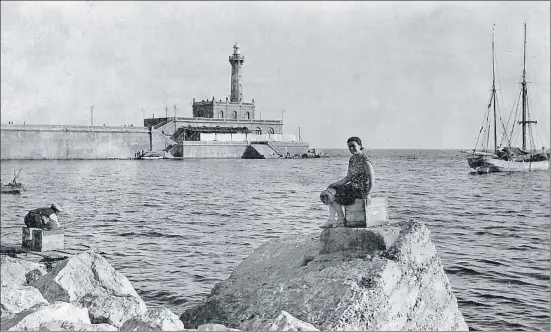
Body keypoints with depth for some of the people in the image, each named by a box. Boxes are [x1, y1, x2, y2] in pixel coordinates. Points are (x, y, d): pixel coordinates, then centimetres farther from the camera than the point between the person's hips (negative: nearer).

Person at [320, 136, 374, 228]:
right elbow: (348, 177, 19)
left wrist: (368, 194, -29)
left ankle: (341, 220, -5)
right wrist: (335, 184, 10)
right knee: (331, 190, 2)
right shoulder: (352, 159, 13)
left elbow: (372, 178, -19)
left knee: (332, 194, -16)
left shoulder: (365, 161, -14)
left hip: (361, 189, -9)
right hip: (352, 186, 9)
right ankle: (331, 221, -4)